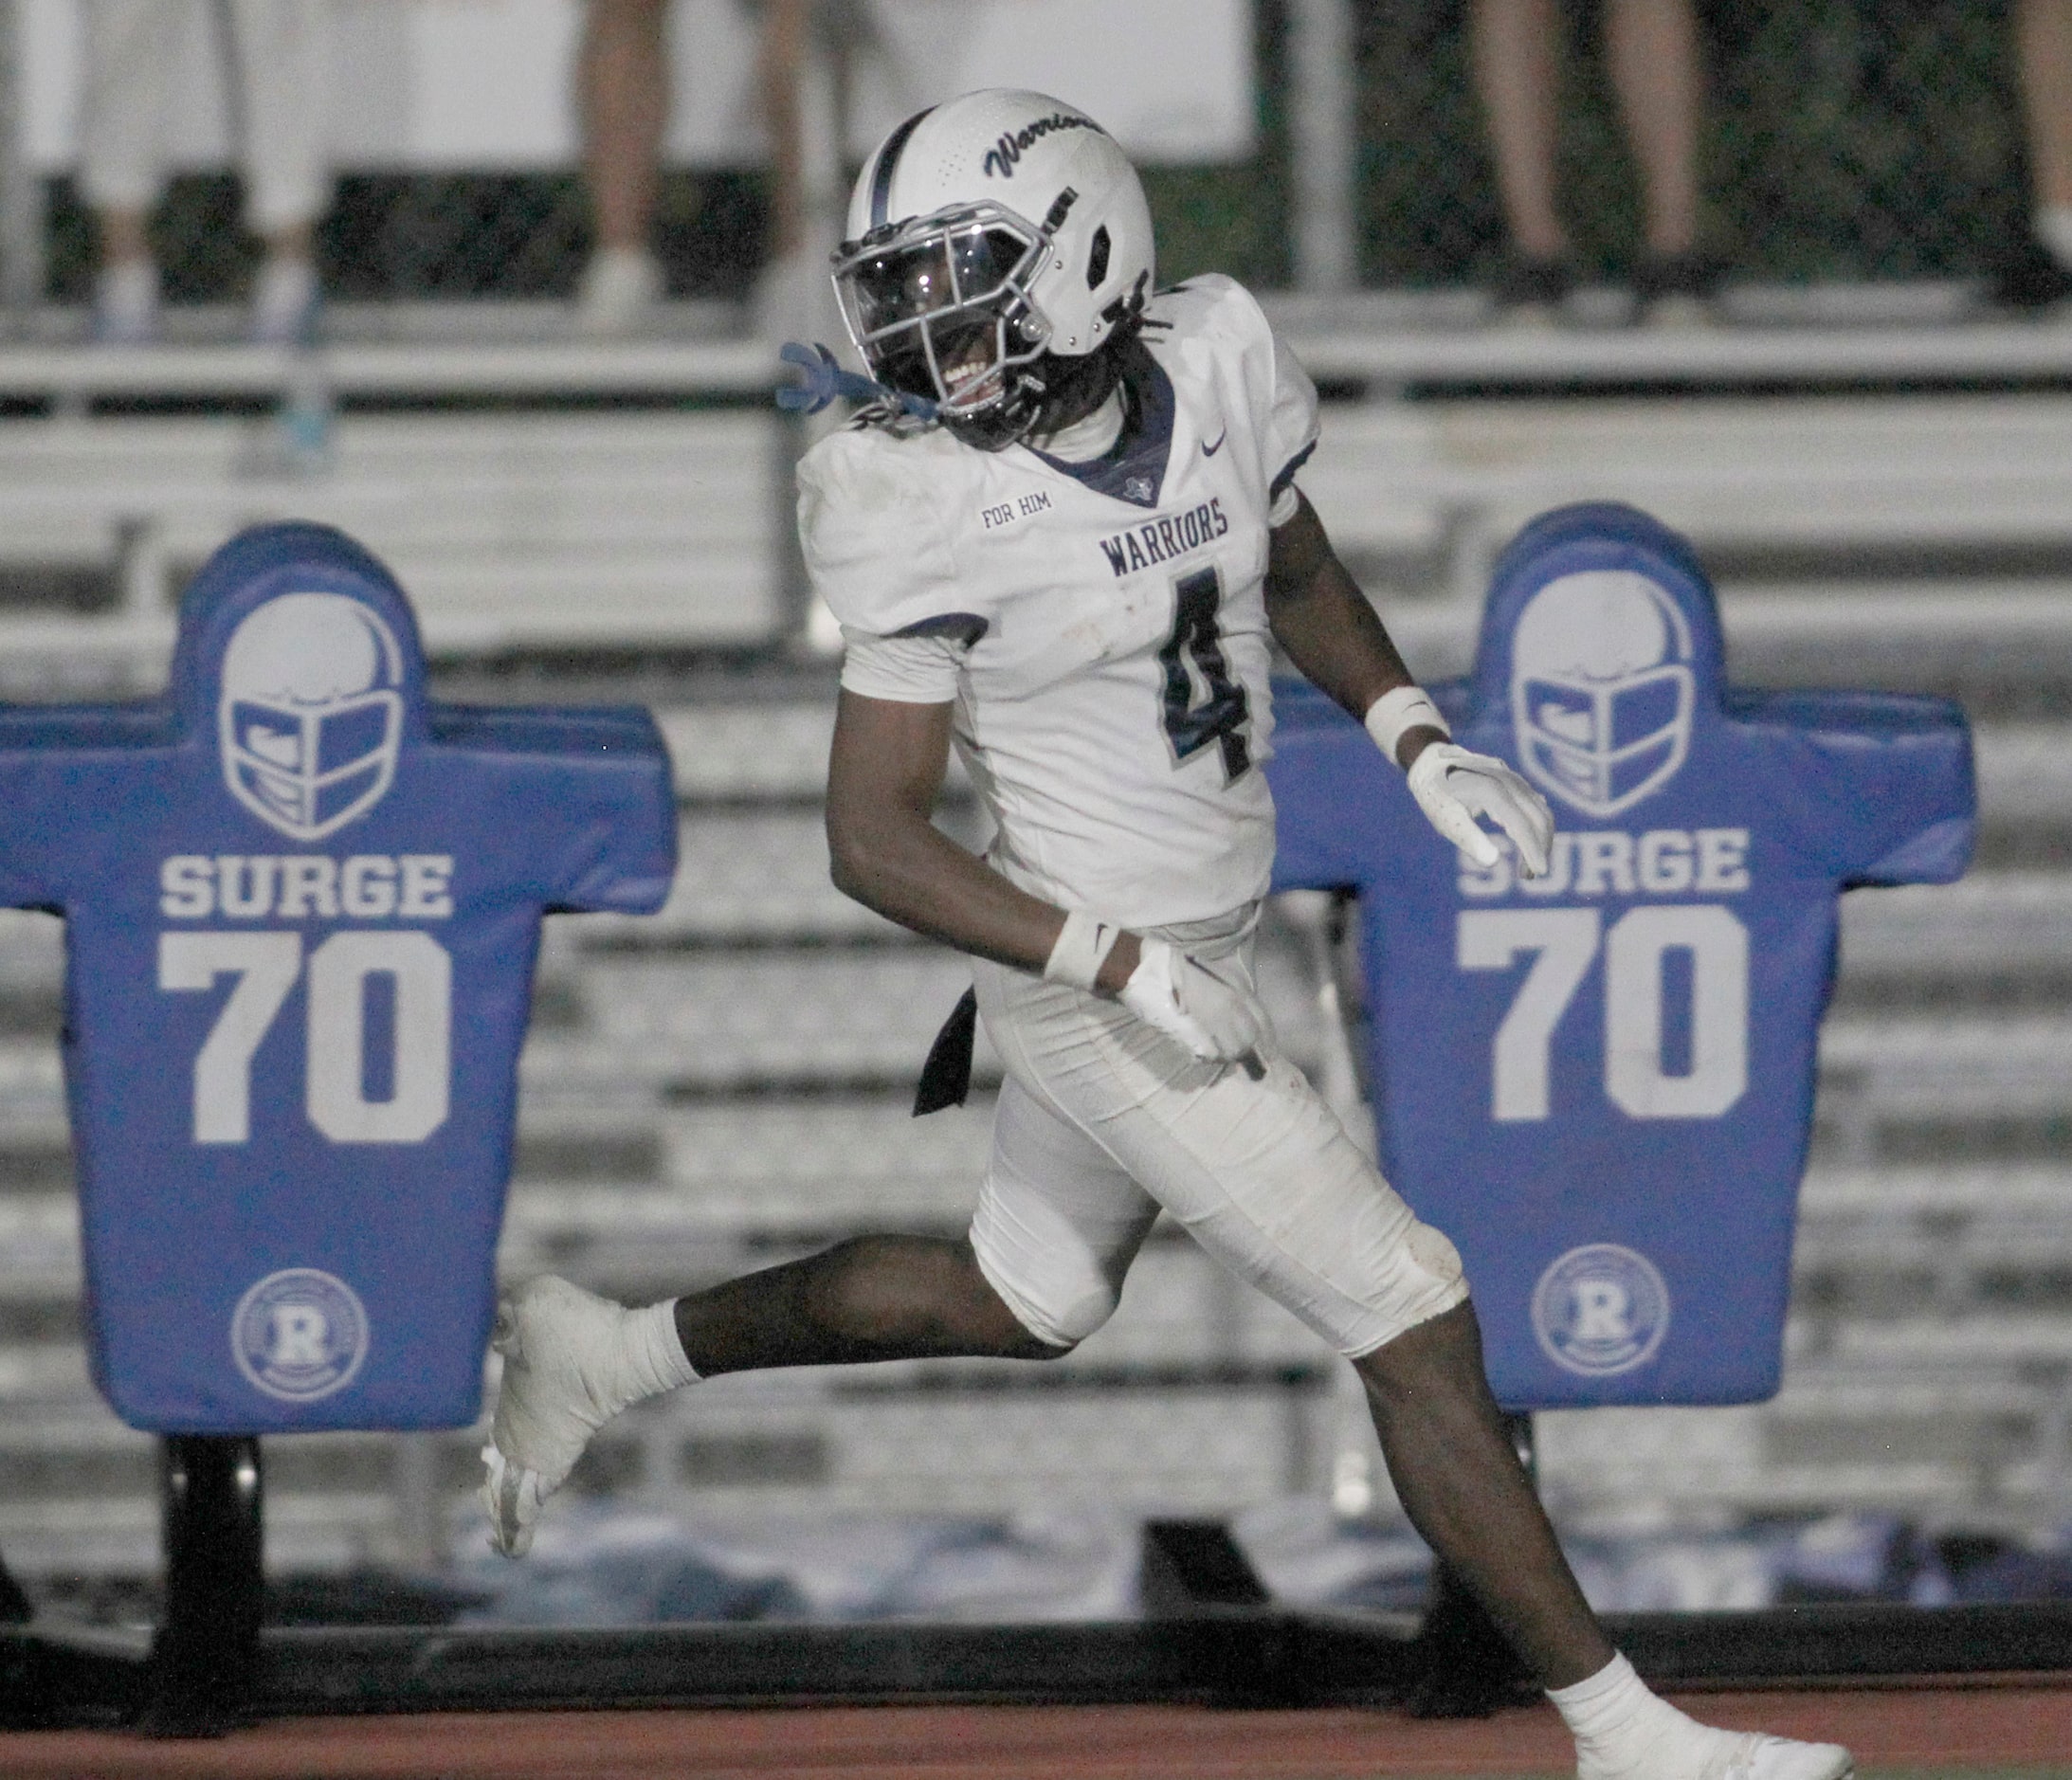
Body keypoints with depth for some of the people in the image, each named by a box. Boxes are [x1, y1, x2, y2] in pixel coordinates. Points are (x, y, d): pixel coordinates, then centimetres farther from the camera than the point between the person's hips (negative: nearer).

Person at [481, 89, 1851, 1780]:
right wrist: (1124, 968, -25)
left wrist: (1419, 744, 0)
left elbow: (1296, 576, 14)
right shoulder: (934, 514, -21)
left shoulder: (1219, 361, -7)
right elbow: (874, 836, -18)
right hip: (1093, 976, -7)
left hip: (1196, 941, 7)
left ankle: (603, 1355, 39)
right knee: (1420, 1332, -5)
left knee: (1020, 1299, 26)